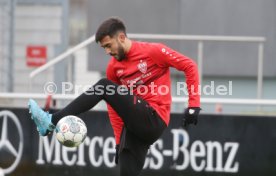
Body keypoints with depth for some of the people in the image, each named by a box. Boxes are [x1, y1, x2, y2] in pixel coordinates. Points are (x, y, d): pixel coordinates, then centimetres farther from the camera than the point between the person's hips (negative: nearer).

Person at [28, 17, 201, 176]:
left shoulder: (153, 52, -6)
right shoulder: (113, 67, 12)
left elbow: (189, 66, -4)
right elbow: (115, 106, 18)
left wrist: (194, 105, -10)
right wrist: (120, 140, 9)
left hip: (154, 121, -7)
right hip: (136, 126, 7)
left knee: (104, 86, -17)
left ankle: (52, 122, -18)